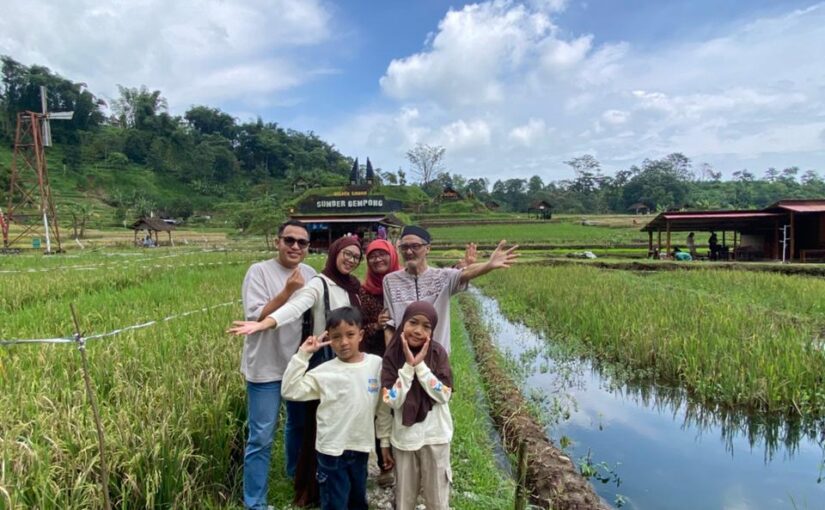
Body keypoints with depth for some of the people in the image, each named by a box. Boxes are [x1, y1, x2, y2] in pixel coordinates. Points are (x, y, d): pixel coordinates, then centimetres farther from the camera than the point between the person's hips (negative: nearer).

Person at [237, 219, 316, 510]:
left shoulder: (309, 274, 3)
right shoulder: (259, 271, -13)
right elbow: (256, 318, -21)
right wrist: (288, 290, -27)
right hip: (267, 367, -6)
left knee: (300, 424, 24)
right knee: (261, 437, 0)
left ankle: (297, 474, 48)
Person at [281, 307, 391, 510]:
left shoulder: (377, 364, -6)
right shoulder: (324, 372, -11)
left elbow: (383, 407, 2)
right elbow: (290, 391, -18)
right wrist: (303, 354, -22)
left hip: (361, 447, 3)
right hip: (332, 450, -3)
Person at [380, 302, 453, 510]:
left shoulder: (439, 353, -10)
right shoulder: (392, 356, -10)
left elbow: (444, 395, -16)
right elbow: (392, 401, -15)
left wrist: (420, 365, -22)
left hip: (435, 437, 0)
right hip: (403, 438, 1)